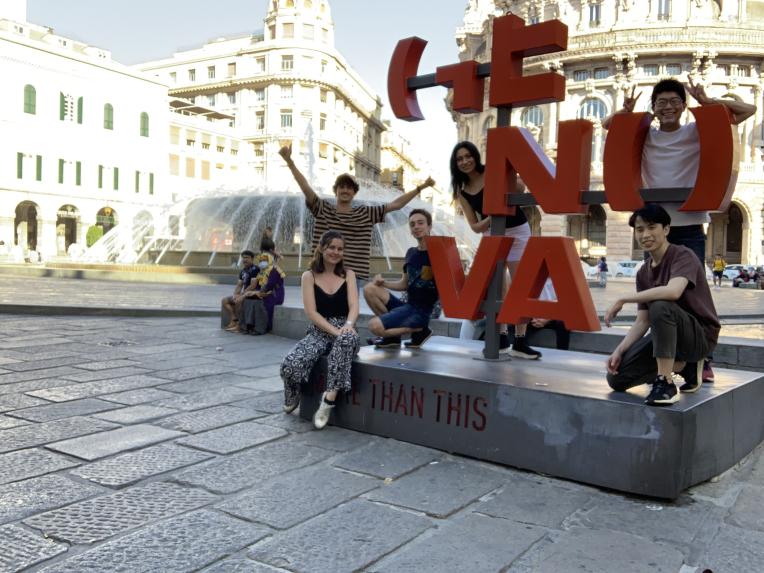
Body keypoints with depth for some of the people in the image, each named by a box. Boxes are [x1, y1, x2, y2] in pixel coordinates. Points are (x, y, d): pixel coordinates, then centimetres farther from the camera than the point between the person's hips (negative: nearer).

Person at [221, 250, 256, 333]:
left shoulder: (254, 269, -13)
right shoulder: (242, 271, 15)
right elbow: (239, 285, 15)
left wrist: (241, 295, -22)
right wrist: (235, 294, -5)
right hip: (244, 294, 10)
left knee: (238, 301, -34)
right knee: (224, 301, 1)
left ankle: (239, 324, -22)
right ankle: (234, 320, -12)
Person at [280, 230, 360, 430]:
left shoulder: (348, 275, 9)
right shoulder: (309, 276, 5)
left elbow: (354, 306, -5)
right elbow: (311, 312, -6)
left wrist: (348, 325, -28)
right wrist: (334, 331, -21)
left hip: (343, 331, 0)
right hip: (318, 332, 0)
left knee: (347, 339, -40)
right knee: (290, 364, -29)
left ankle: (329, 399, -36)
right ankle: (292, 399, 6)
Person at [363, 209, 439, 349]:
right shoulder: (411, 253, 13)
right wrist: (383, 282, 2)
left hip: (421, 311, -7)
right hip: (407, 305, 7)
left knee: (375, 326, -21)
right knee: (370, 289, -5)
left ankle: (418, 329, -1)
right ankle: (392, 332, 2)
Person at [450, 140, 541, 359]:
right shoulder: (462, 191, 1)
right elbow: (475, 226, -2)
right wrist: (492, 217, -20)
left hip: (517, 231, -4)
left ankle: (519, 342, -2)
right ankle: (501, 338, 12)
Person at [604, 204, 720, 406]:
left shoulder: (683, 255, -14)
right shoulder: (643, 273, 6)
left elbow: (673, 291, -36)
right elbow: (642, 322, 3)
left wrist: (622, 300, -29)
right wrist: (619, 350, -11)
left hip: (701, 335, -7)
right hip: (667, 334, 7)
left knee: (660, 307, -37)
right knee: (616, 378, -5)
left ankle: (665, 384, -27)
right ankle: (682, 365, 11)